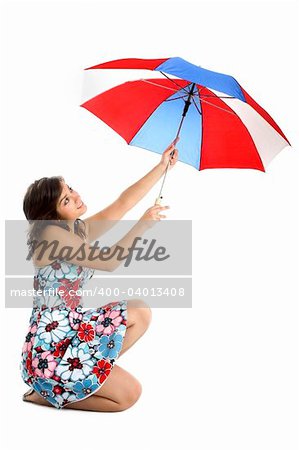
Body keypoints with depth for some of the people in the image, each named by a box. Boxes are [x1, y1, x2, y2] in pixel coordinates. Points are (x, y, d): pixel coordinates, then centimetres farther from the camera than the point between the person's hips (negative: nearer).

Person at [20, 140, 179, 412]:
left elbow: (123, 202, 7)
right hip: (50, 345, -9)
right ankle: (45, 395, 4)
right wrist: (142, 226, -16)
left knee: (141, 313, 12)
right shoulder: (52, 235, -17)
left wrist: (163, 166, 7)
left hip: (75, 326, 9)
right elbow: (109, 262, -20)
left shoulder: (80, 230, 8)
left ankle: (89, 371, 10)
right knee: (129, 394, -10)